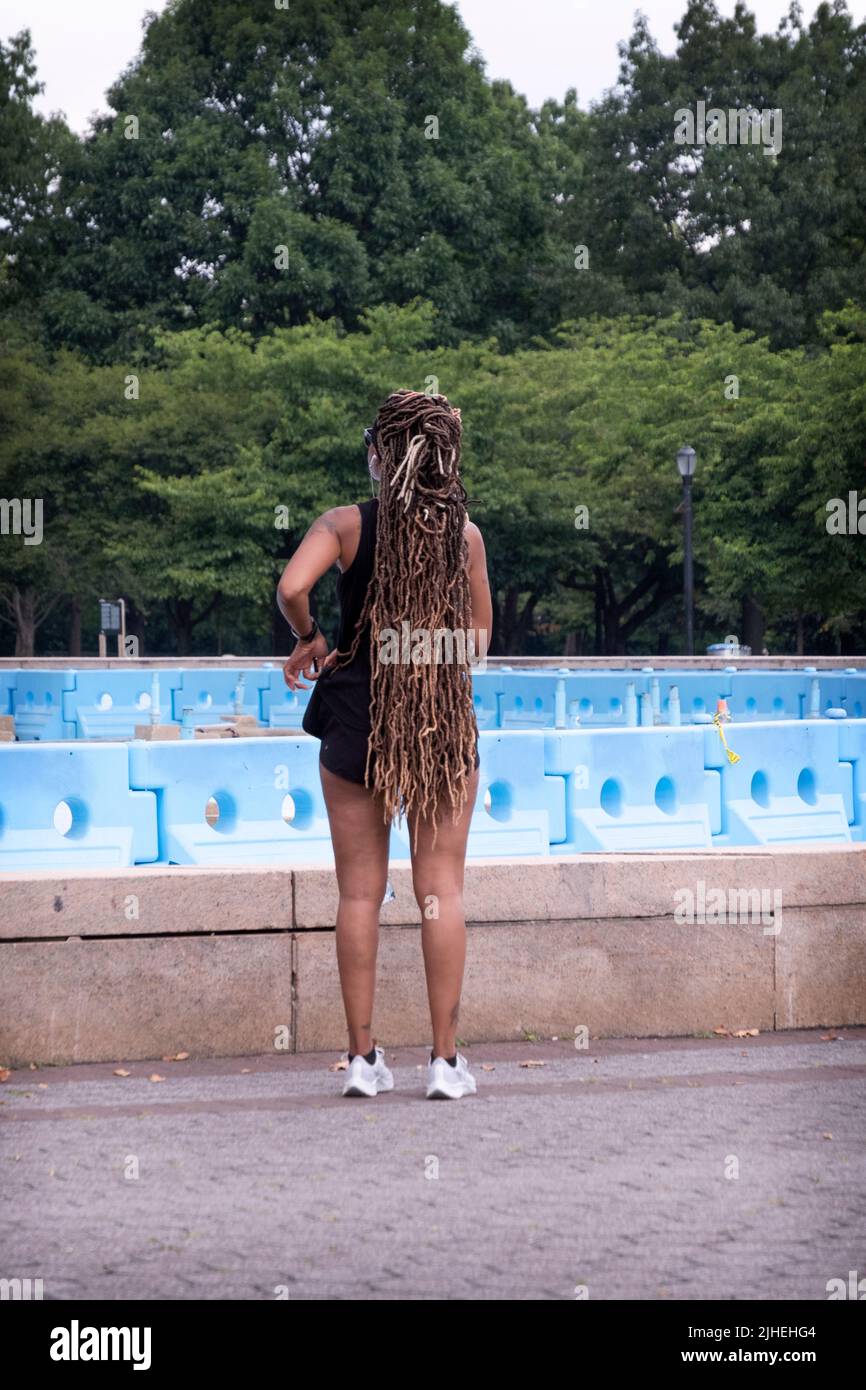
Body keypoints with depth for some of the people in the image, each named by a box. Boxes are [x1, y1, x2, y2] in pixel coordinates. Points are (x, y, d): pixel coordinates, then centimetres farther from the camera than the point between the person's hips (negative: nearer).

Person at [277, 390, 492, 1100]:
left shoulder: (347, 524, -6)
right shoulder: (466, 533, -1)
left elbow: (292, 588, -21)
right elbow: (479, 639, 3)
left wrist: (311, 640, -3)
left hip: (357, 721, -1)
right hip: (446, 723, 1)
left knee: (360, 893, 6)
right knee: (442, 890, 4)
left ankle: (363, 1057, 8)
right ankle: (446, 1060, 4)